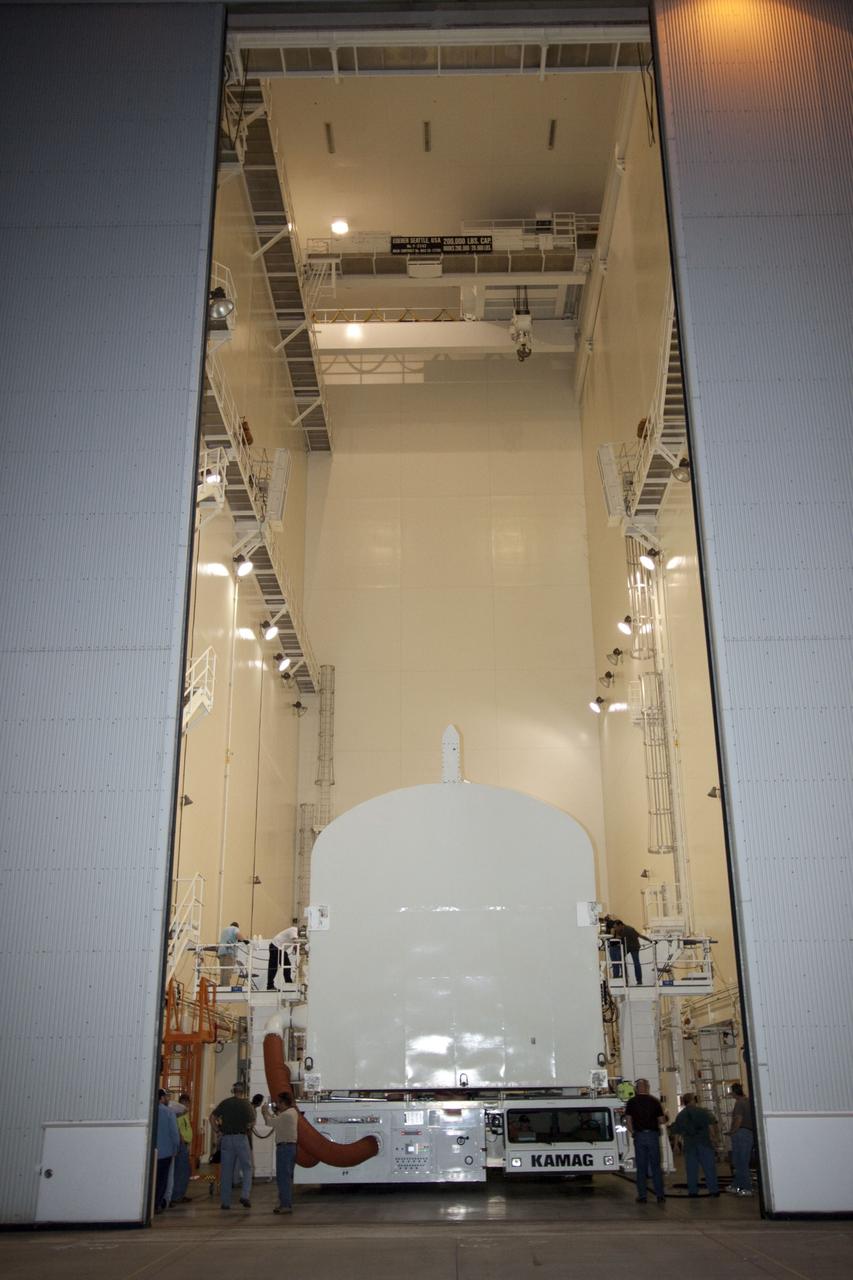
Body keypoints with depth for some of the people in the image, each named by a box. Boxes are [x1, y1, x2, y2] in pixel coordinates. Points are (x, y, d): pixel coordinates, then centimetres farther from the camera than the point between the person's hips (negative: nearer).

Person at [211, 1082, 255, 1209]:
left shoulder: (225, 1102, 5)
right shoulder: (246, 1103, 0)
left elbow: (212, 1116, -3)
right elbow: (251, 1123, -3)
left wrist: (218, 1131, 2)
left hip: (226, 1138, 2)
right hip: (241, 1137, -2)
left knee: (226, 1171, 8)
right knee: (247, 1168, 9)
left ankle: (225, 1202, 9)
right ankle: (245, 1195, -7)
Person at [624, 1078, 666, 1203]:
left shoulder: (631, 1102, 0)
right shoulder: (654, 1101, 0)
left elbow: (628, 1120, -4)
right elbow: (662, 1120, 0)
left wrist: (633, 1132, 9)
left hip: (639, 1135, 0)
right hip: (653, 1135, 0)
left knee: (641, 1167, 6)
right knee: (656, 1166, 8)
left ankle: (642, 1196, 6)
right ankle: (660, 1195, 8)